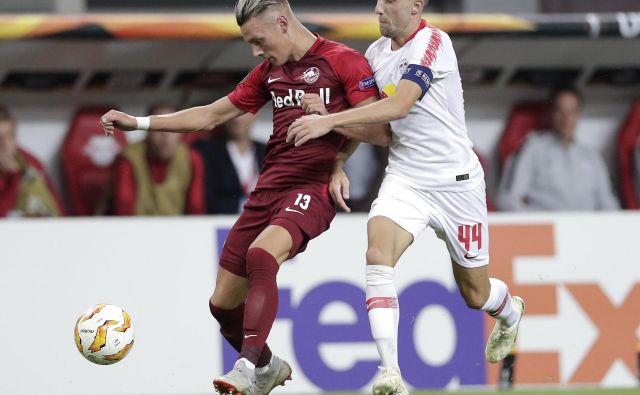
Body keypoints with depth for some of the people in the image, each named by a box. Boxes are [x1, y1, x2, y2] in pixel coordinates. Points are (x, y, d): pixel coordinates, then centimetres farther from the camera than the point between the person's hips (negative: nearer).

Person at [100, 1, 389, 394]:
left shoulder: (343, 61, -5)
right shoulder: (270, 71, 16)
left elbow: (382, 133, -9)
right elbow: (211, 116, 23)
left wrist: (328, 116, -21)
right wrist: (138, 122, 18)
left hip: (312, 189, -7)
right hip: (268, 189, 7)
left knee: (261, 254, -35)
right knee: (223, 302, 5)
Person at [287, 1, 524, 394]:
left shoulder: (432, 42, -17)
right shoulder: (377, 52, 4)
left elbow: (398, 105, -29)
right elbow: (359, 118, 15)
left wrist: (328, 121, -32)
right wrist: (338, 166, -2)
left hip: (455, 181, -5)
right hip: (404, 179, 5)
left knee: (475, 293, 9)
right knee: (378, 255, -24)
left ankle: (510, 310, 48)